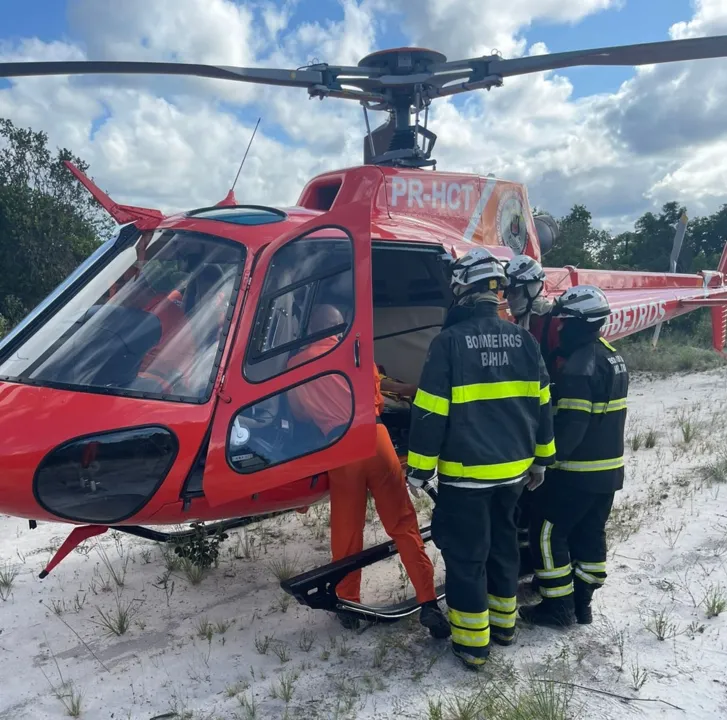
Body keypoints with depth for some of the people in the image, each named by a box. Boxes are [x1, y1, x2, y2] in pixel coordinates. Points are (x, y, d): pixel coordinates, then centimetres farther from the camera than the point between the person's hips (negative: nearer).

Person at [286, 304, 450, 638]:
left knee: (346, 530, 13)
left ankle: (349, 604, 25)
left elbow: (297, 410, 20)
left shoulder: (296, 363, 10)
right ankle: (428, 603, 4)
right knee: (404, 523, 4)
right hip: (374, 437, 0)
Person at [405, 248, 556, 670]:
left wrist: (419, 467, -6)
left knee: (465, 554, 7)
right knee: (503, 542, 22)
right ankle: (504, 622, 37)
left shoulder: (449, 341, -15)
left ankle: (472, 643, 15)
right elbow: (541, 405, 7)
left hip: (465, 471, -5)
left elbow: (431, 412, -15)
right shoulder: (523, 340, 0)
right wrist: (541, 458, 18)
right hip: (513, 468, 6)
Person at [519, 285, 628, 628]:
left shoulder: (579, 366, -23)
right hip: (609, 467, 9)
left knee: (547, 531, 3)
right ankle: (582, 602, 27)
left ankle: (558, 605, 11)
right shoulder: (612, 357, 9)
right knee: (590, 534, 17)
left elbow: (570, 425, -25)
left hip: (578, 472, -9)